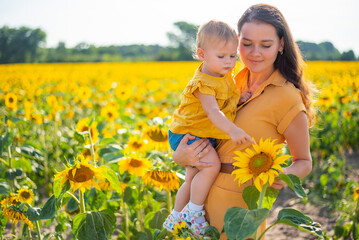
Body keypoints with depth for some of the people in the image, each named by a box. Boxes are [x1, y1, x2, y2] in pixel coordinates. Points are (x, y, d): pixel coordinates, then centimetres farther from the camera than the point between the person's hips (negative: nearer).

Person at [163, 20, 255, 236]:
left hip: (204, 136, 9)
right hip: (187, 134, -9)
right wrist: (232, 130, -56)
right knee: (212, 164, -30)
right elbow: (213, 112, -41)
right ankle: (194, 212, -11)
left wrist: (240, 97, -1)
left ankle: (176, 217, 39)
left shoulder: (225, 73, 0)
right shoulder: (203, 83, -27)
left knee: (193, 179, 19)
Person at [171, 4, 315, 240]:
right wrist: (180, 156, -10)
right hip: (207, 192, 6)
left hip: (238, 204, -6)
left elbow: (304, 162, -3)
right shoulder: (236, 82, 5)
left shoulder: (286, 98, -13)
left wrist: (284, 175, -24)